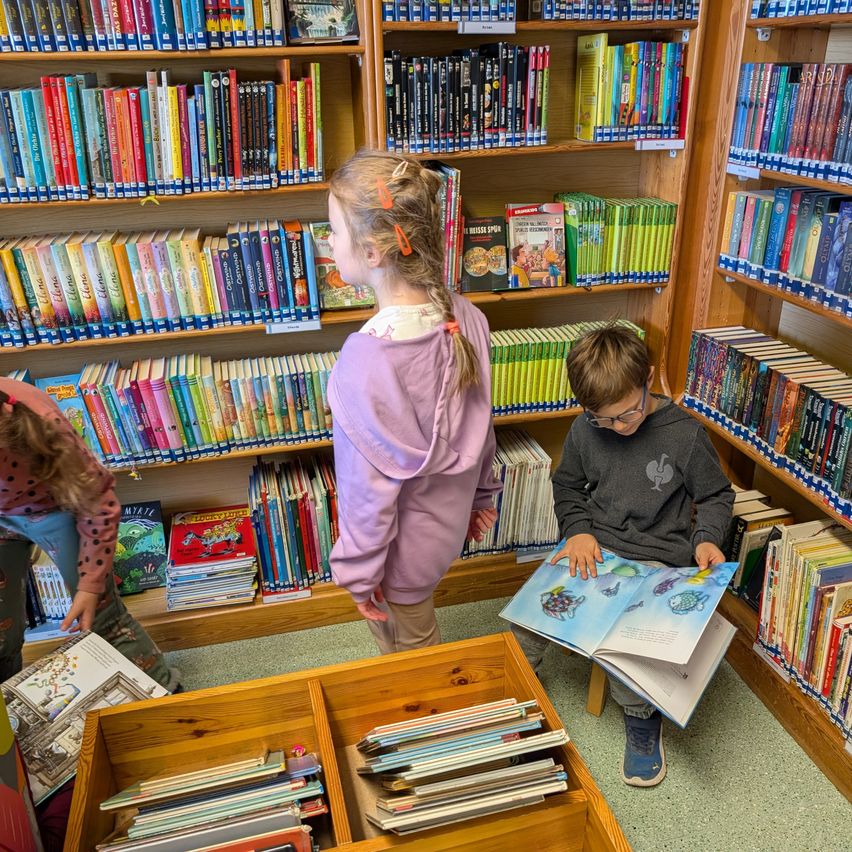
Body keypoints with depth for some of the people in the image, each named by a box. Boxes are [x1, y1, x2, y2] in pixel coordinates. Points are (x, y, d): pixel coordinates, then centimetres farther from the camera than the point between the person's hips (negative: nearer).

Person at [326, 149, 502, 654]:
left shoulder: (367, 359, -33)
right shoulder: (466, 317, -13)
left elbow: (370, 486, -24)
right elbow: (482, 425, 0)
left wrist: (359, 572, -9)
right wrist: (482, 496, 16)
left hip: (404, 550, -6)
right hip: (450, 522, 7)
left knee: (413, 652, 21)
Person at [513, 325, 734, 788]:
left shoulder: (685, 433, -12)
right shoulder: (585, 429, -3)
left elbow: (716, 495, 2)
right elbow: (567, 485, 12)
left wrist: (706, 538, -15)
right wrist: (578, 529, -4)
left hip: (658, 556, -4)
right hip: (591, 545, 4)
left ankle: (641, 718, 7)